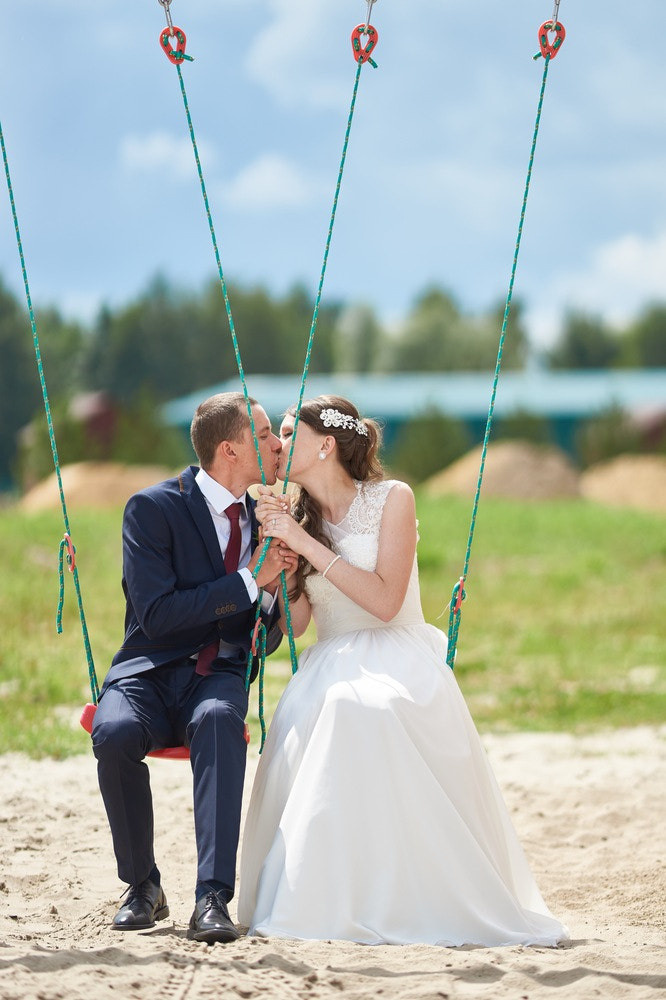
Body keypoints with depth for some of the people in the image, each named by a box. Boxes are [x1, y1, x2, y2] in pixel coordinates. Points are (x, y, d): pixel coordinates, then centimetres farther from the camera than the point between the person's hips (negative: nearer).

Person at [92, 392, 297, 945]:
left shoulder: (264, 515, 11)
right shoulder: (152, 508, -6)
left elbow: (266, 641, 15)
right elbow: (156, 613, -17)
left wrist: (276, 589, -7)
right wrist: (250, 580, -16)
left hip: (221, 676, 2)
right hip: (151, 671, -2)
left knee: (218, 719, -36)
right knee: (115, 732, -37)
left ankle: (213, 898, -45)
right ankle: (143, 887, -13)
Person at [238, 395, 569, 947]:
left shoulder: (392, 499, -1)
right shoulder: (298, 517, 13)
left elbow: (384, 600, -13)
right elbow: (296, 620, 4)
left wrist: (305, 542, -14)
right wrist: (276, 547, -7)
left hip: (397, 659, -4)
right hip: (332, 667, 4)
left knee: (361, 709, -39)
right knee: (301, 720, -33)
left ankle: (400, 899, -32)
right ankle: (323, 896, -28)